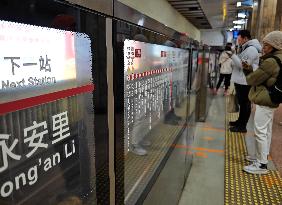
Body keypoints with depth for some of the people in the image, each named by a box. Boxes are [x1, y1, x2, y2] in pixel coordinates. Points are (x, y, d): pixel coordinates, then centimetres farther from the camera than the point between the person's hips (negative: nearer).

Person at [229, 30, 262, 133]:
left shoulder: (251, 49, -16)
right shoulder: (245, 48, 17)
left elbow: (244, 65, -21)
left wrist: (233, 55, -19)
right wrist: (233, 56, 10)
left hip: (245, 82, -10)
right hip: (240, 81, 10)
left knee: (245, 104, -1)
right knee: (241, 103, 18)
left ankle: (242, 126, 7)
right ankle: (240, 121, 31)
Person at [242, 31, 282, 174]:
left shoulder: (270, 62, -20)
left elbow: (252, 80, -14)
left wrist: (248, 71, 7)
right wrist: (250, 69, 3)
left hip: (264, 101, -11)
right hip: (270, 100, 11)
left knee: (260, 132, -4)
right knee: (267, 131, 18)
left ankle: (261, 165, 4)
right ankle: (262, 157, 31)